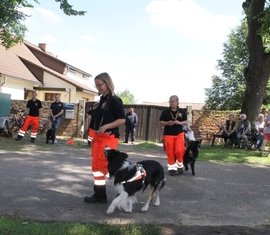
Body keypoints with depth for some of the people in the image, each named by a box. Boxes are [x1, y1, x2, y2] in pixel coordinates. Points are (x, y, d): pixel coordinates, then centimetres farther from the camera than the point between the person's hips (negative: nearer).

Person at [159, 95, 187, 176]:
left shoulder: (182, 111, 3)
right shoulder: (165, 111, -1)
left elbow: (186, 122, 9)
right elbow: (161, 121, 4)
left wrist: (179, 123, -11)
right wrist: (167, 123, -15)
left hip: (179, 134, 1)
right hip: (168, 134, 0)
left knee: (179, 151, -10)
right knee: (170, 153, 0)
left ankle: (179, 166, 13)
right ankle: (172, 168, 13)